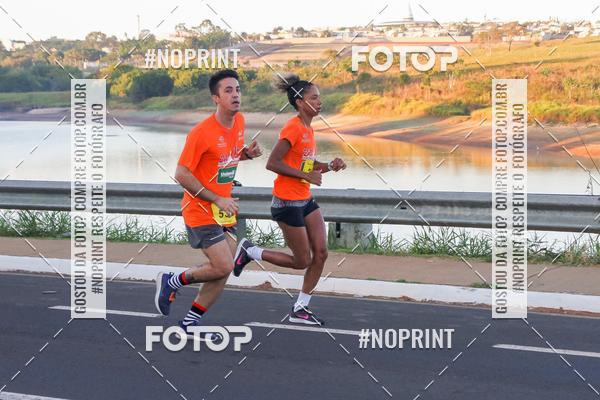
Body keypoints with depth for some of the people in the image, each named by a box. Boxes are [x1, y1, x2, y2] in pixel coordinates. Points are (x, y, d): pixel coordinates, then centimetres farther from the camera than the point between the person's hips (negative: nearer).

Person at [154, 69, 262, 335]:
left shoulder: (239, 121, 3)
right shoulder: (202, 132, -20)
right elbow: (181, 174, -17)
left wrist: (248, 153, -1)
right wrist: (217, 199, -19)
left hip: (224, 210, 8)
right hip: (201, 211, -8)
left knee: (223, 270, 5)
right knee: (223, 267, -15)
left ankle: (190, 322, 19)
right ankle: (172, 282, 9)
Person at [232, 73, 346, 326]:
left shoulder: (308, 129, 10)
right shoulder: (293, 128, -18)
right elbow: (272, 163, -22)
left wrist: (329, 166, 4)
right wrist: (307, 176, -22)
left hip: (306, 200, 9)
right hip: (287, 202, -9)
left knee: (321, 253, 2)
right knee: (302, 261, -1)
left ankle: (300, 309, 12)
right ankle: (249, 252, 15)